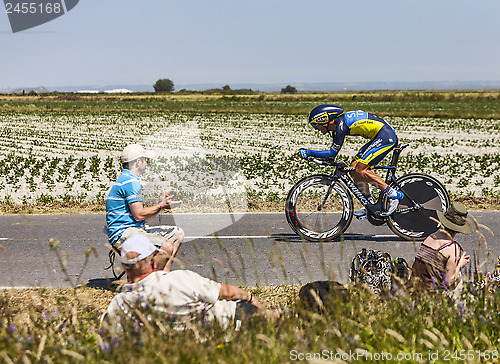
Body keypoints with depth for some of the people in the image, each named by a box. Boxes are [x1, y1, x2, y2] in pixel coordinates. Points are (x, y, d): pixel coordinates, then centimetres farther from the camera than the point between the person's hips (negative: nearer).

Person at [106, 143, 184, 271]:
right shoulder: (131, 181, -13)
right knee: (167, 247, -30)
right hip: (122, 234, -11)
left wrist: (162, 202, 14)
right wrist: (161, 205, -5)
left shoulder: (127, 179, 22)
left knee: (178, 233, 13)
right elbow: (139, 215, -18)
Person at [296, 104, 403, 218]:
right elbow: (332, 152, 19)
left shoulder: (341, 125, -19)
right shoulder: (337, 123, 10)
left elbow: (332, 153, -17)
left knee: (360, 170, -15)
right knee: (353, 169, 5)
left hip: (387, 137, -10)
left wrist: (307, 152, -13)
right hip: (378, 138, 10)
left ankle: (394, 195, -9)